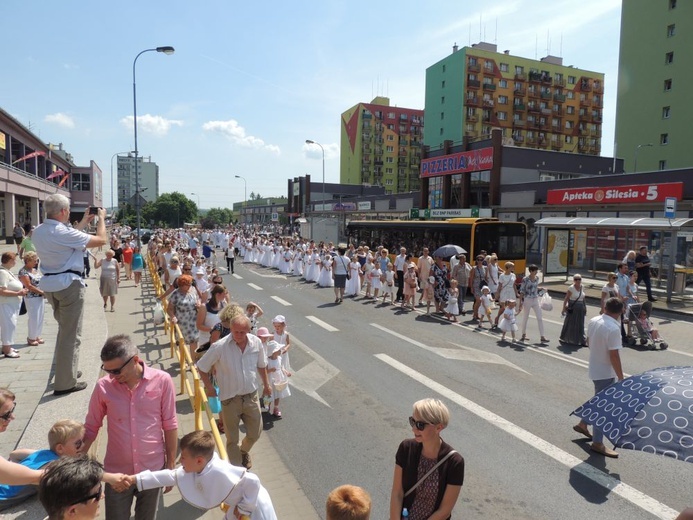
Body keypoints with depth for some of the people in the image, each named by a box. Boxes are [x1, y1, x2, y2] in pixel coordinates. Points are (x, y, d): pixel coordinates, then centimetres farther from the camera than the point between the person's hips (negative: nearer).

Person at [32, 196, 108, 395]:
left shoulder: (38, 231, 6)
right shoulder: (63, 232, -21)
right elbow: (102, 240, -15)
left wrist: (84, 221, 26)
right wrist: (101, 218, 1)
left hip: (50, 284, 9)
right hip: (68, 285, -9)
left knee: (64, 329, 24)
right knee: (71, 334, 0)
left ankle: (65, 371, 37)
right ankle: (65, 383, 6)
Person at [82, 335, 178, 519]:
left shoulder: (162, 381, -14)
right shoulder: (103, 386, -11)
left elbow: (170, 425, -5)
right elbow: (91, 428, 3)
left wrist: (171, 464, -1)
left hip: (153, 470, 0)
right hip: (116, 472, 0)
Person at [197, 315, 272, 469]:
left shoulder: (256, 343, -10)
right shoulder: (219, 347, -21)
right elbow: (202, 367, -7)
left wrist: (266, 384, 15)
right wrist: (209, 387, -4)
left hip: (251, 396, 3)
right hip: (230, 399, -3)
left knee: (255, 433, 17)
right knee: (232, 439, 11)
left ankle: (244, 452, 51)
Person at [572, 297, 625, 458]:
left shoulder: (593, 321, -1)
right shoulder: (613, 328, -25)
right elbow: (614, 355, -24)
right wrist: (621, 377, -15)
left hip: (595, 368, 8)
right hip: (606, 373, -8)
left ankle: (583, 424, 38)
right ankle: (597, 443, 12)